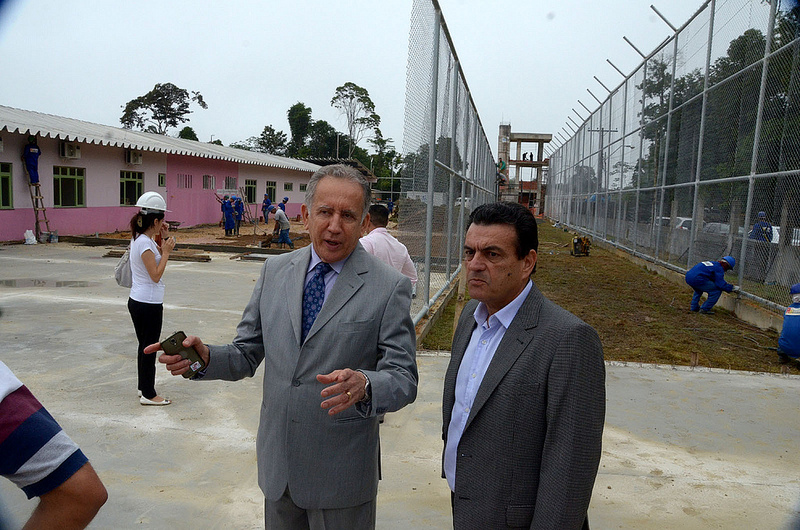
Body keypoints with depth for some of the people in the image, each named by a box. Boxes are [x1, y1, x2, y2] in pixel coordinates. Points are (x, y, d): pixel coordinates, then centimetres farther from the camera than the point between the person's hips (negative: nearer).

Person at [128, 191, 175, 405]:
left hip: (138, 301, 10)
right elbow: (156, 275, -20)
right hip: (148, 304, -10)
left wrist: (161, 239, 8)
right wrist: (166, 251, -15)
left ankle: (144, 387, 30)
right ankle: (148, 394, 11)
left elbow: (156, 256, 19)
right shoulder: (145, 243, -19)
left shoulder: (139, 239, 9)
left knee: (145, 346, 18)